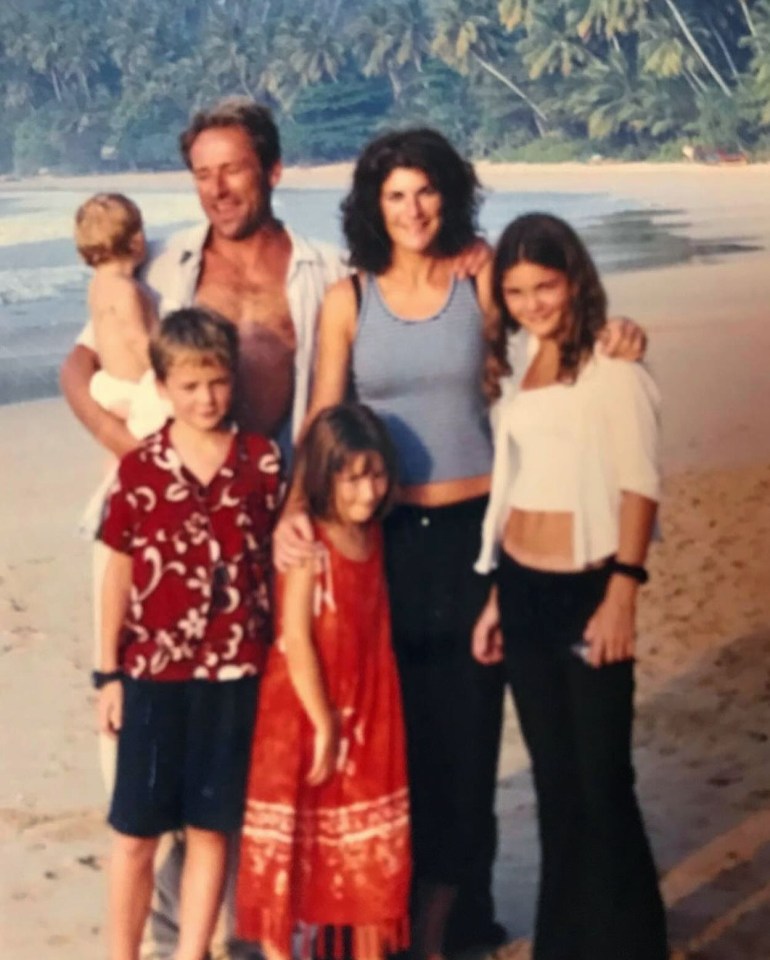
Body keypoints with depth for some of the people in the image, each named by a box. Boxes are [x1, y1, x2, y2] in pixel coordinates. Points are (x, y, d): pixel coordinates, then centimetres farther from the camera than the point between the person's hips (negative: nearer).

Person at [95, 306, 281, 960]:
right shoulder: (140, 468, -3)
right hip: (154, 671, -1)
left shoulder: (262, 460, 0)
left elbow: (276, 554, 6)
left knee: (212, 827, 9)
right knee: (136, 831, 6)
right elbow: (119, 572, 1)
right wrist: (109, 672, 1)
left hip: (235, 673, 1)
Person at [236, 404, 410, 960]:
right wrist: (323, 724, -17)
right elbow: (294, 639, -19)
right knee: (291, 845, 5)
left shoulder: (373, 537, 3)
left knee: (373, 849, 14)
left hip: (369, 715, 7)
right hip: (305, 712, -7)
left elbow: (377, 633, 8)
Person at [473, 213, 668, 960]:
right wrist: (496, 596, 14)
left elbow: (639, 484, -11)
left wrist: (623, 594, -16)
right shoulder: (520, 363, 12)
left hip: (586, 590, -6)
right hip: (522, 590, 6)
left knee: (602, 780, -1)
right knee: (553, 778, 14)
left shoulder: (611, 361, -8)